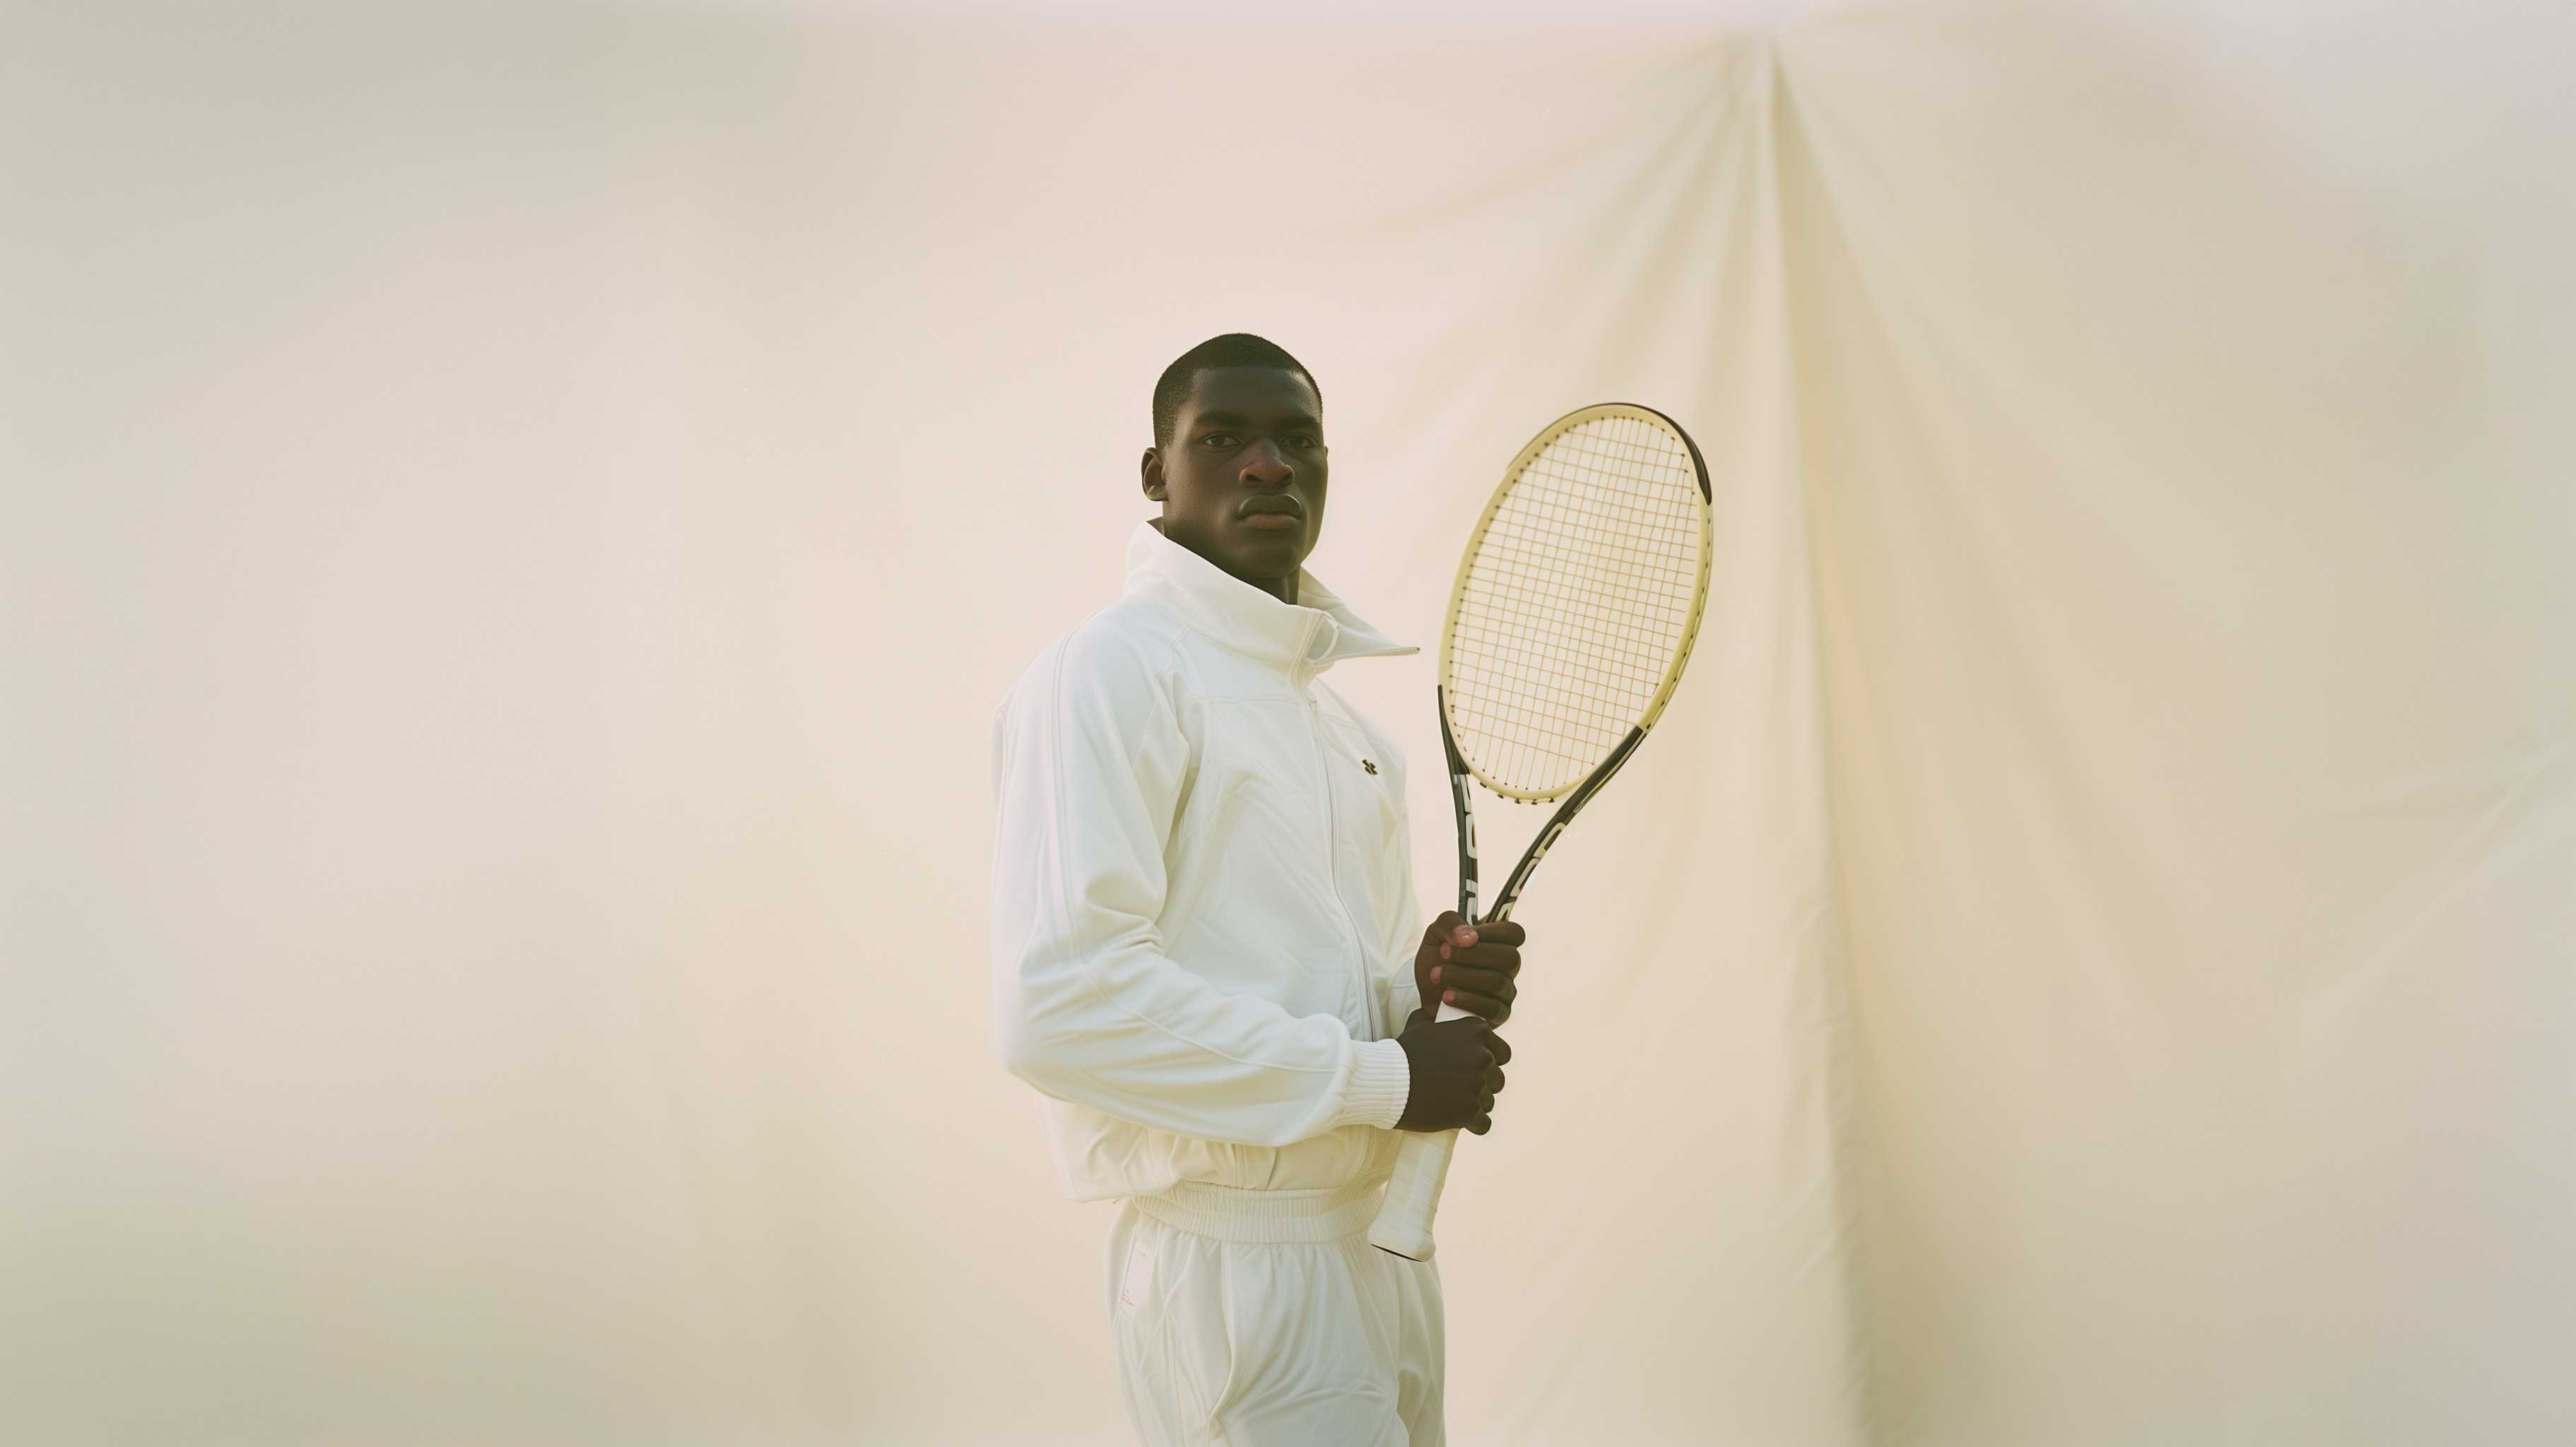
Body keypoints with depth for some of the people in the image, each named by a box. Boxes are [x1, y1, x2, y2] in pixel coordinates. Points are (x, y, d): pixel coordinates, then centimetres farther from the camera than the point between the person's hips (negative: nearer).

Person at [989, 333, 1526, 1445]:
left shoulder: (1330, 699, 17)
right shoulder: (1109, 671, -12)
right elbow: (1061, 1003, -25)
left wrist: (1424, 990, 1)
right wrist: (1383, 1079, -19)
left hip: (1382, 1238, 9)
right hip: (1237, 1260, -9)